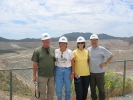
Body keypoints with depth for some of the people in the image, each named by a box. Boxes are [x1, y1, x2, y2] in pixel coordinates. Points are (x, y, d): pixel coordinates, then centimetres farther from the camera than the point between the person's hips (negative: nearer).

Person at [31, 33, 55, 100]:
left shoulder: (53, 50, 3)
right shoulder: (37, 51, -4)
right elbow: (35, 64, -3)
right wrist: (34, 76, -2)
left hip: (52, 75, 3)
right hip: (42, 76, -3)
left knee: (51, 92, 14)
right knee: (42, 93, 8)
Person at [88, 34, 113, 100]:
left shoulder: (102, 49, -8)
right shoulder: (88, 49, 5)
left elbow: (111, 56, -1)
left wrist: (105, 63, -8)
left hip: (99, 72, -4)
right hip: (91, 72, 4)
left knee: (101, 88, 7)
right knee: (92, 88, 13)